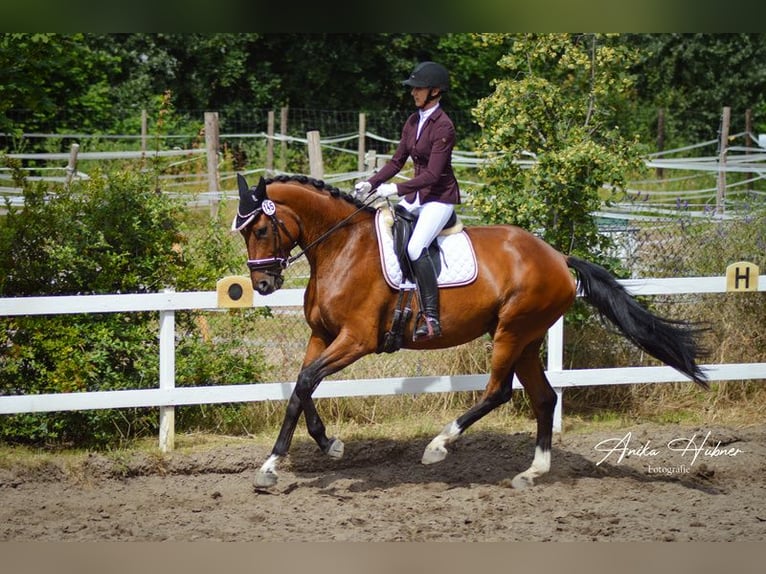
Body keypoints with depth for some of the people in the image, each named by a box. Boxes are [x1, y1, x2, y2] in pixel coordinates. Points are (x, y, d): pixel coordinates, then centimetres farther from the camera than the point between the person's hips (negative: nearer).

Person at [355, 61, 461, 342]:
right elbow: (397, 161, 13)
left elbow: (433, 174, -23)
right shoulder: (413, 121, 9)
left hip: (441, 197, -9)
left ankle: (431, 318, -27)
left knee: (416, 247, -28)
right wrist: (371, 183, -1)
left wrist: (397, 189, -29)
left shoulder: (443, 127, -17)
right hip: (417, 194, 9)